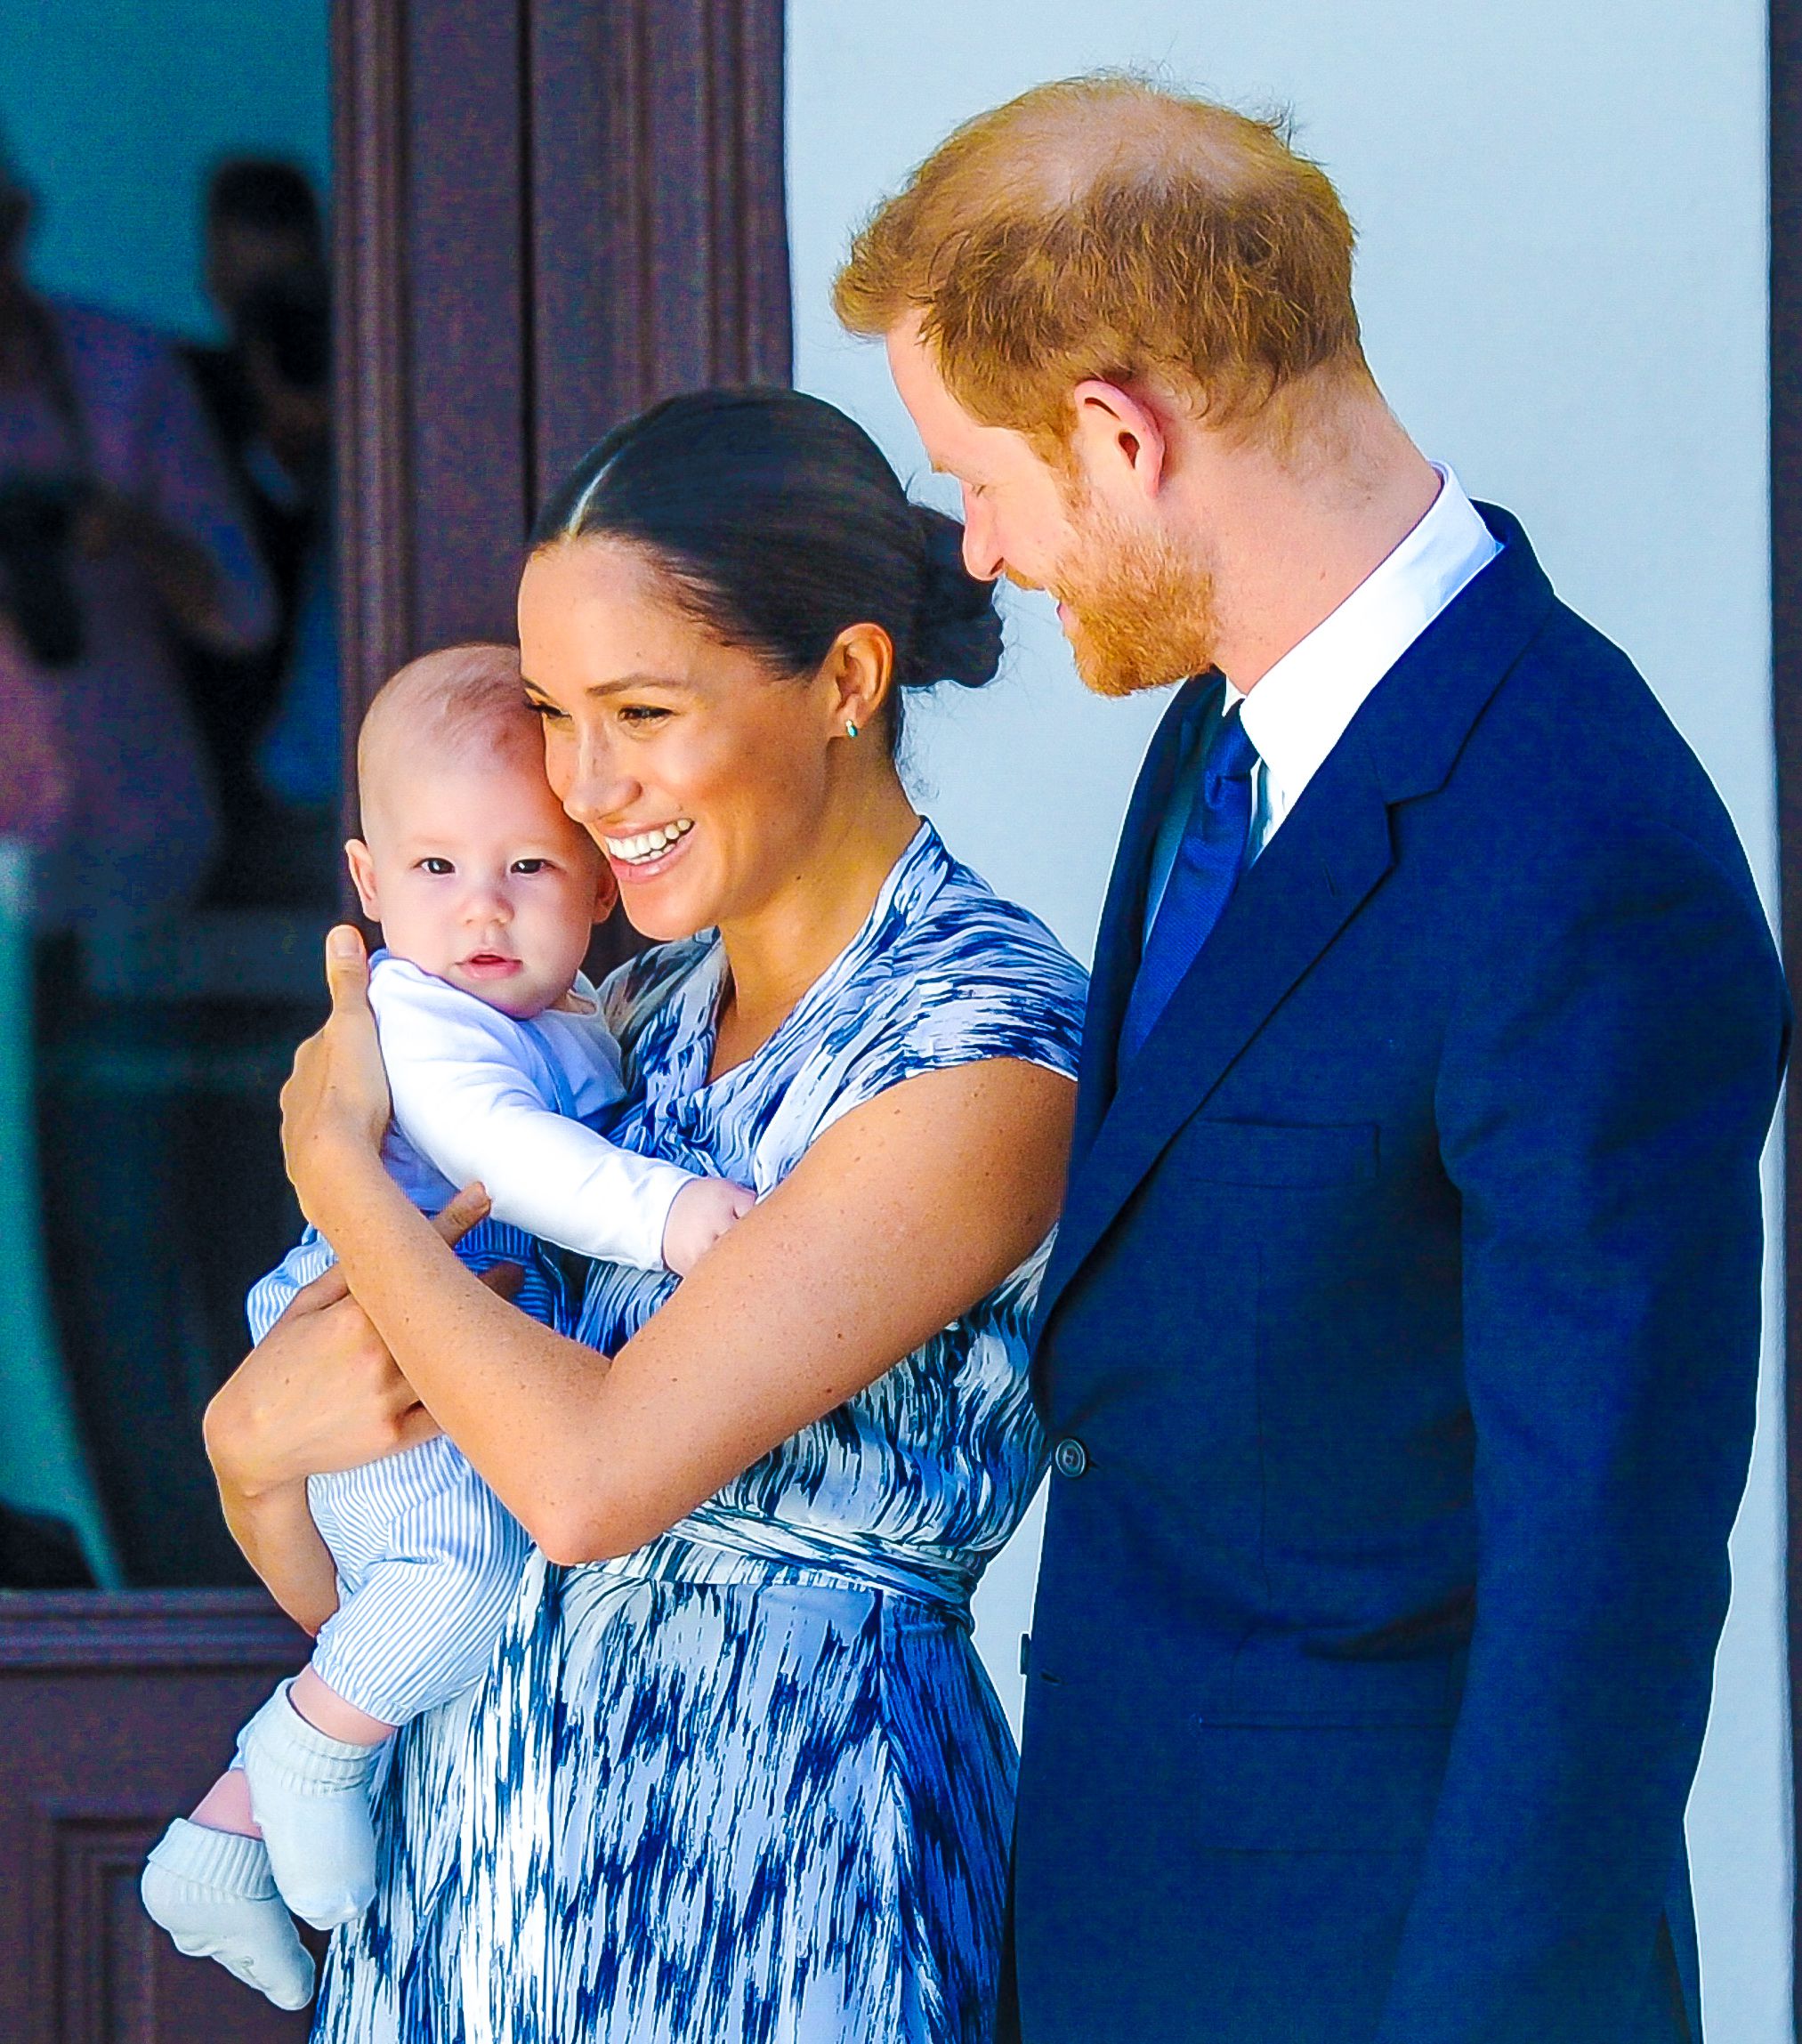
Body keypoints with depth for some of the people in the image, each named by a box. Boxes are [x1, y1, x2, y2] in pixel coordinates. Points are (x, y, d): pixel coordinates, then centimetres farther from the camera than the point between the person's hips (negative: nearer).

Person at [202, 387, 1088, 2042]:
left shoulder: (987, 1052, -17)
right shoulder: (651, 1003, 6)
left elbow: (593, 1472, -24)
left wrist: (335, 1157, -11)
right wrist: (259, 1426, -13)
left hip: (770, 1864, -7)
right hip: (478, 1829, 7)